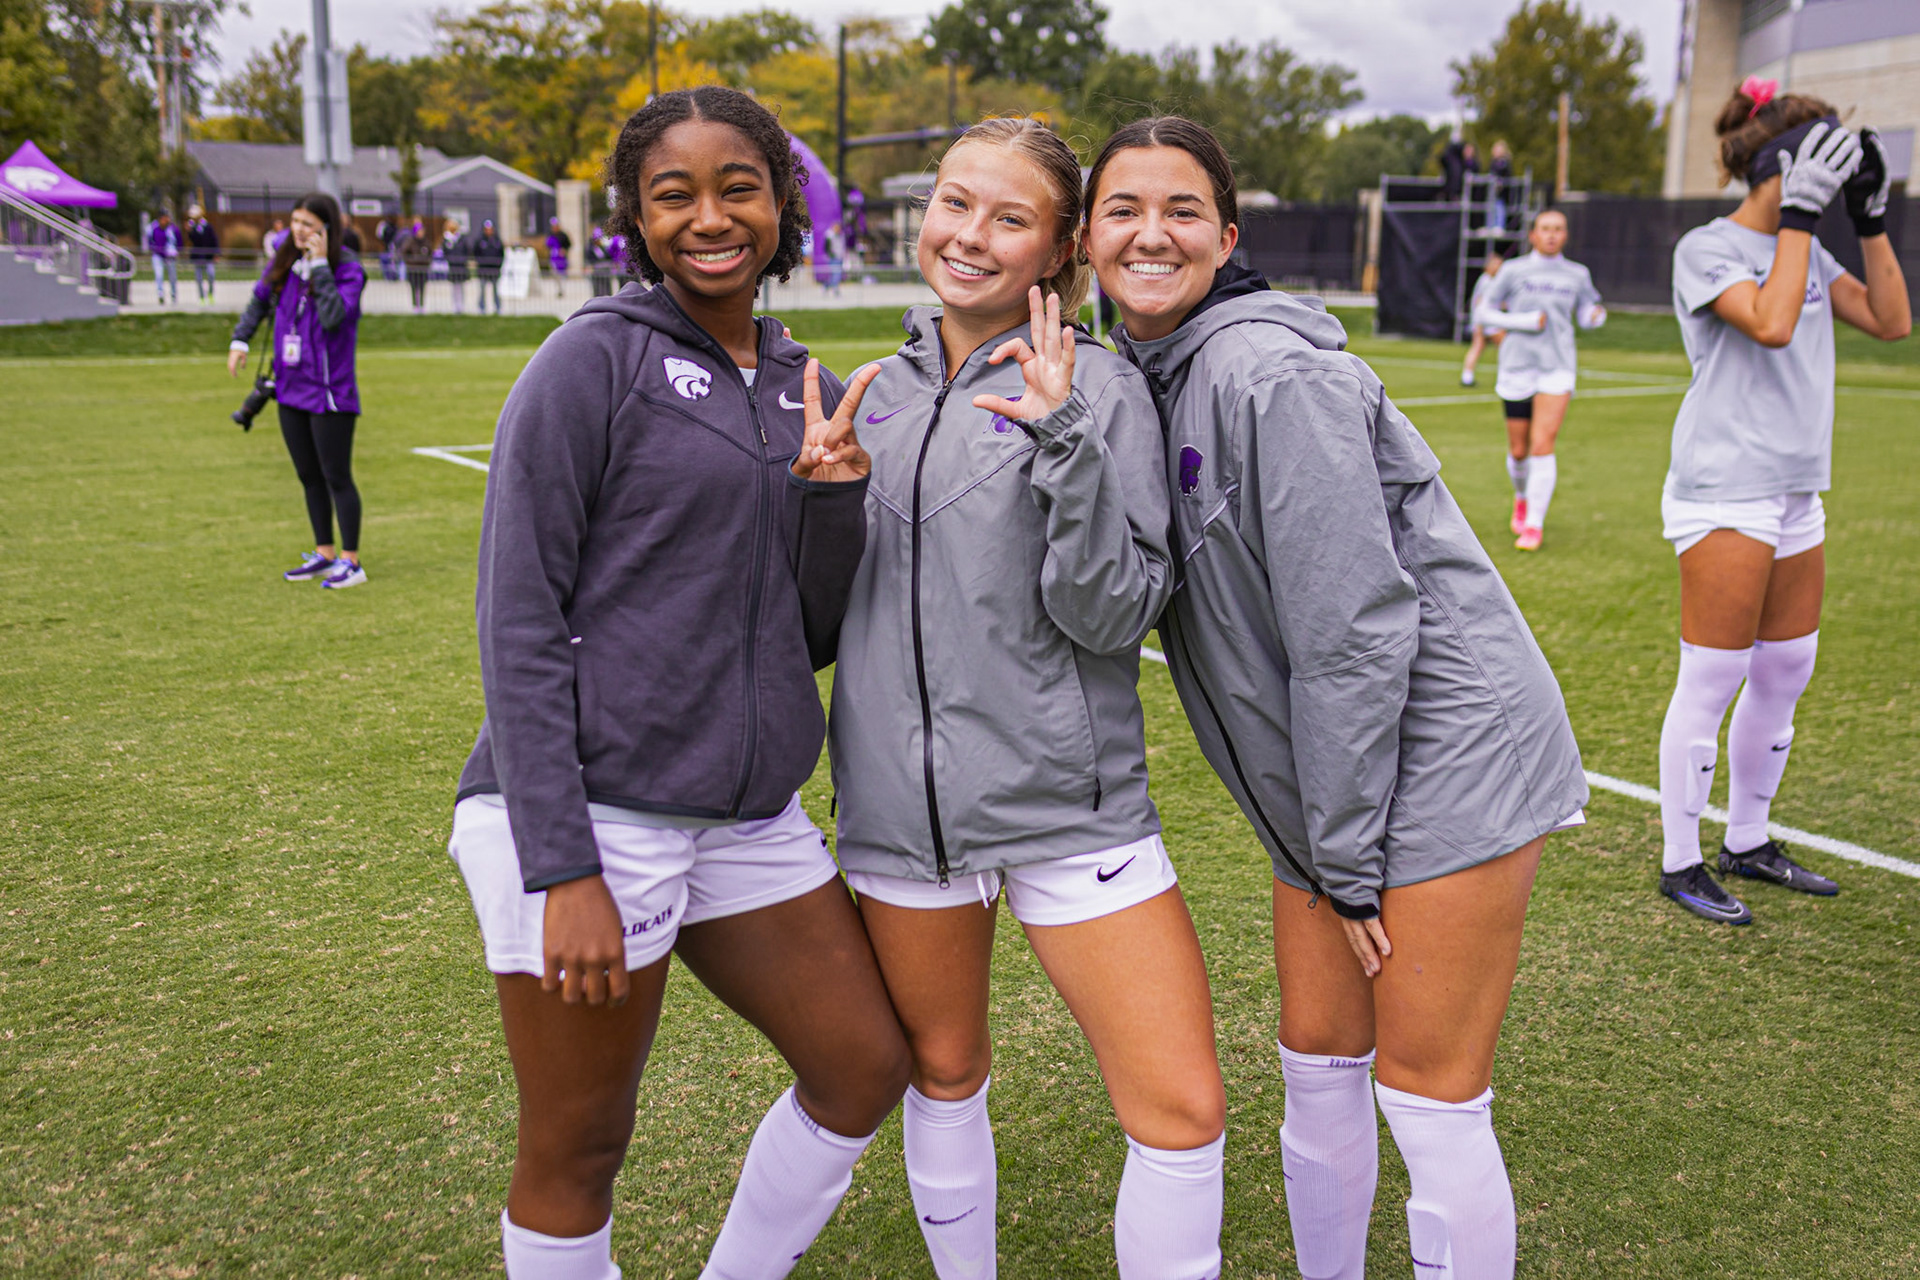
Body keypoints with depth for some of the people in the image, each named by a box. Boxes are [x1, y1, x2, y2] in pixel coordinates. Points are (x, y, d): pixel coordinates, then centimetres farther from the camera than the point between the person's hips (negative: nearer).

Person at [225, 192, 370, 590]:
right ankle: (324, 554, 27)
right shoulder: (285, 260, 6)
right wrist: (240, 338, 12)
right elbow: (260, 299, 23)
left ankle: (351, 562, 8)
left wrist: (320, 265, -24)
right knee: (308, 476, 15)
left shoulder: (347, 268, -12)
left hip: (330, 392, -7)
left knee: (336, 476, -2)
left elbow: (334, 316, -27)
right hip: (291, 388, 7)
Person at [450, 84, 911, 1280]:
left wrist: (836, 494, -6)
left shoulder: (799, 384, 12)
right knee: (579, 1148, 7)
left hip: (750, 811, 7)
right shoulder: (596, 359, -7)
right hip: (587, 812, -7)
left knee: (867, 1067, 14)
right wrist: (563, 870, -17)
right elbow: (520, 623, -12)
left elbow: (811, 633, 13)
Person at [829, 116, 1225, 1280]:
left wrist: (1065, 444, -25)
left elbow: (1115, 615, -14)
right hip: (900, 797, 4)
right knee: (944, 1073, 20)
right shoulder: (884, 392, 8)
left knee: (1182, 1111, -5)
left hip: (1069, 803, -4)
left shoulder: (1099, 390, -6)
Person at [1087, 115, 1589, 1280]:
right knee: (1318, 1064, 16)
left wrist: (1345, 859, -16)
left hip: (1444, 755, -8)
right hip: (1328, 778, 8)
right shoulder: (1138, 379, 6)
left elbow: (1355, 627, -21)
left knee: (1429, 1095, 0)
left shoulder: (1268, 374, -20)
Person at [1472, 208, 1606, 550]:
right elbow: (1483, 313, 3)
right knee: (1519, 451, 6)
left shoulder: (1577, 274, 9)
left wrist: (1597, 314, -4)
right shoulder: (1514, 271, 2)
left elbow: (1586, 316, 20)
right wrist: (1524, 322, -10)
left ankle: (1534, 525, -7)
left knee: (1542, 445, -14)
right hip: (1517, 368, 0)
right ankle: (1522, 497, 39)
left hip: (1557, 369, 0)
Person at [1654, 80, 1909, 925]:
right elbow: (1771, 323, -24)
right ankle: (1680, 863, 6)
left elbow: (1890, 322, 11)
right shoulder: (1707, 250, -8)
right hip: (1724, 494, -8)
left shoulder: (1805, 250, 15)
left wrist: (1871, 219, 5)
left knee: (1786, 672, 13)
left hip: (1795, 493, 9)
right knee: (1711, 681, -5)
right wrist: (1801, 213, -19)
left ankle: (1748, 842, 27)